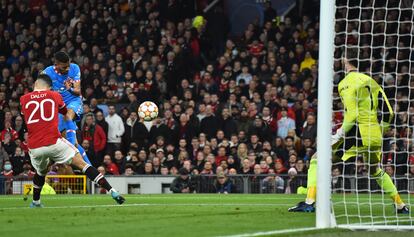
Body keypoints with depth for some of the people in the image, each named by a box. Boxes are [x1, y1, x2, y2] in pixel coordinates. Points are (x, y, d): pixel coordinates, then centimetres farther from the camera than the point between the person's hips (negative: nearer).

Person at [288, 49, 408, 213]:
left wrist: (339, 135, -12)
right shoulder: (370, 81, 14)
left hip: (358, 132, -7)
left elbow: (352, 115, -17)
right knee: (376, 171, 31)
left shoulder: (346, 83, -6)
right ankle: (401, 206, 29)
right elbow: (388, 112, 13)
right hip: (375, 136, 7)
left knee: (317, 160, 0)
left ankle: (310, 202, -14)